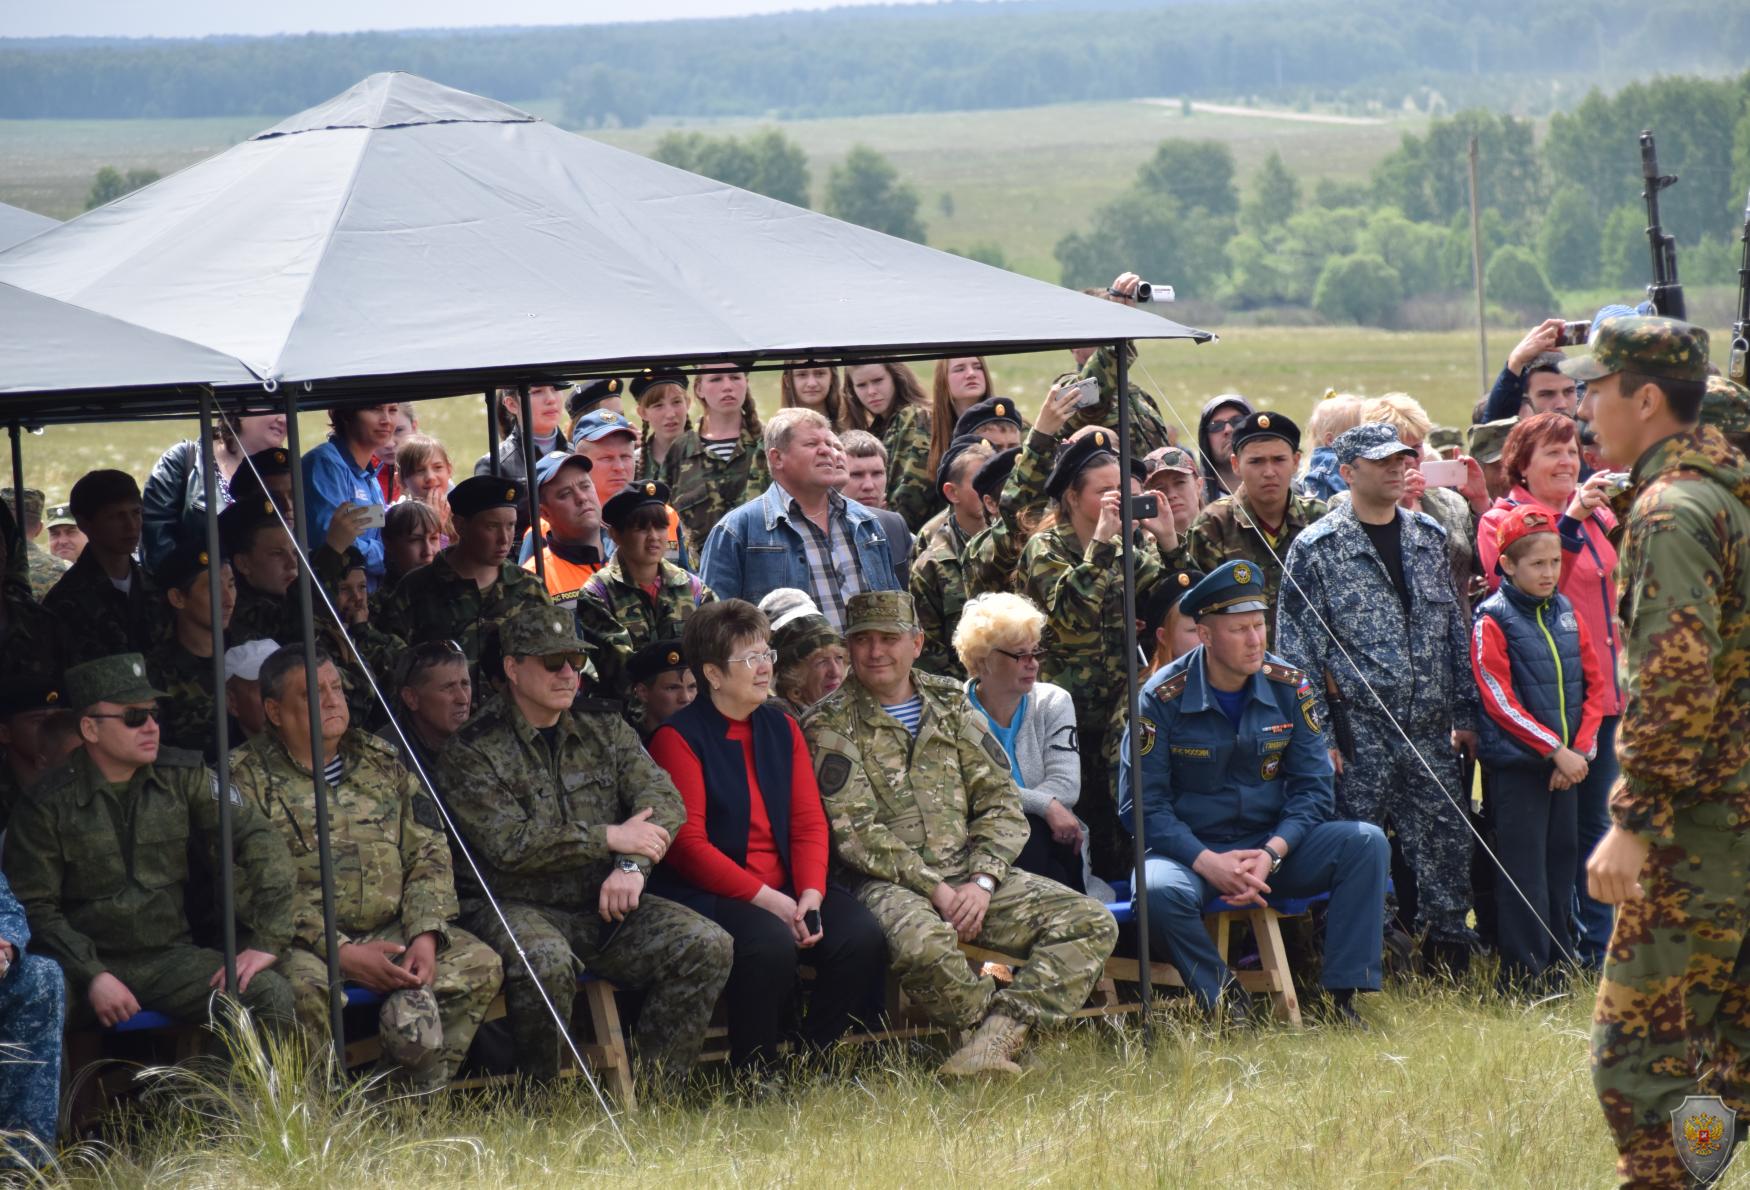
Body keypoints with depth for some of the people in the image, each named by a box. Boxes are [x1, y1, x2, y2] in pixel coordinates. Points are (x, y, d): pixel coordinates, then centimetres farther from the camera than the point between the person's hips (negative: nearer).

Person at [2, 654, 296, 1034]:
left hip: (170, 957, 3)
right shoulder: (48, 805, 0)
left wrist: (266, 940, -7)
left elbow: (258, 842, 4)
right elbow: (35, 907, -3)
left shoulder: (183, 778, 6)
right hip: (88, 963, -3)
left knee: (271, 994, -24)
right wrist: (92, 976, -17)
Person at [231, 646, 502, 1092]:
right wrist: (341, 953, -19)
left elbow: (429, 856, 12)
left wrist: (426, 936, -7)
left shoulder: (382, 763, 16)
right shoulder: (248, 779, -1)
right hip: (304, 943, -5)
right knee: (302, 984, -37)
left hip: (392, 931, 5)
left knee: (479, 965, -16)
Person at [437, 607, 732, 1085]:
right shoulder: (473, 752, -3)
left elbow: (663, 798, 3)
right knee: (544, 960, -39)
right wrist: (611, 838, -16)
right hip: (519, 908, -5)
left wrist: (632, 865, -17)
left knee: (707, 946, -17)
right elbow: (510, 844, -15)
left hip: (605, 903, 5)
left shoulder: (604, 726, 13)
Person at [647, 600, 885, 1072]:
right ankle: (752, 1073, -16)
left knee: (862, 936, -19)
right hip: (708, 893, -6)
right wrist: (767, 901, -18)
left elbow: (809, 822, 10)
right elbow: (687, 843, -12)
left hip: (784, 887, 6)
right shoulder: (678, 737, -5)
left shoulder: (781, 728, 15)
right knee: (772, 943, -35)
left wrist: (811, 894, -10)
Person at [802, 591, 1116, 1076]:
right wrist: (933, 890, -17)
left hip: (969, 875, 5)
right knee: (923, 944, -40)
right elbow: (854, 832, -9)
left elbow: (1001, 802, 10)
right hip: (888, 883, -5)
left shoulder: (951, 703, 15)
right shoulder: (830, 725, 1)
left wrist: (982, 881, -8)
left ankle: (998, 1035, -29)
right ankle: (1005, 1026, -13)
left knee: (1091, 924, -15)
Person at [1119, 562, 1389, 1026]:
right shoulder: (1165, 697, -11)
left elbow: (1311, 786, 0)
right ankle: (1225, 1002, -15)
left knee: (1367, 843, -20)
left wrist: (1271, 854, -18)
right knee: (1160, 891, -37)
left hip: (1273, 847, 4)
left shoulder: (1288, 687, -1)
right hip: (1191, 849, -3)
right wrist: (1207, 863, -24)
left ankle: (1343, 996, -21)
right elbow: (1143, 804, -11)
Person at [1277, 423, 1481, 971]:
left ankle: (1450, 947, 15)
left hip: (1429, 730, 4)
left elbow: (1455, 631, 16)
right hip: (1360, 732, -4)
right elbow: (1297, 648, -4)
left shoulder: (1428, 537, 12)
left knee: (1446, 841, 4)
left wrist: (1464, 715, 10)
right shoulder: (1317, 549, -2)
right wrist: (1317, 735, -9)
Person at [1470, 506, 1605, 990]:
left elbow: (1594, 683, 8)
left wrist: (1579, 748, -5)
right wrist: (1554, 750, -18)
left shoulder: (1565, 612, 8)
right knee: (1525, 868, -4)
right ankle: (1524, 977, 0)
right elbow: (1500, 701, -15)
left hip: (1566, 762, 6)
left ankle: (1559, 962, 23)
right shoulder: (1492, 620, -10)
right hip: (1517, 763, -6)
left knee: (1562, 856, 12)